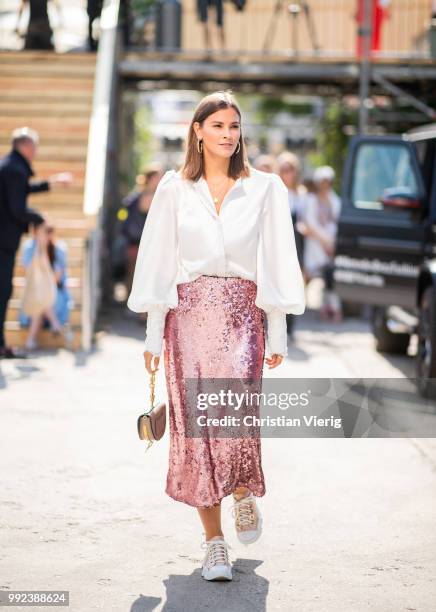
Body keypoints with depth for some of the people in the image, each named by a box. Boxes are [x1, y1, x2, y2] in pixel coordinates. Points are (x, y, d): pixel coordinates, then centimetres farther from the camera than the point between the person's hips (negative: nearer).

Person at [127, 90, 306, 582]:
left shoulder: (264, 188, 7)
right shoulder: (174, 188, 7)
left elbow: (276, 261, 6)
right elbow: (158, 260, 7)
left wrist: (278, 333, 3)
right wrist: (154, 334, 3)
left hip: (241, 312, -1)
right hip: (188, 312, 1)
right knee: (195, 425, -2)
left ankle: (245, 493, 12)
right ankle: (214, 541, 7)